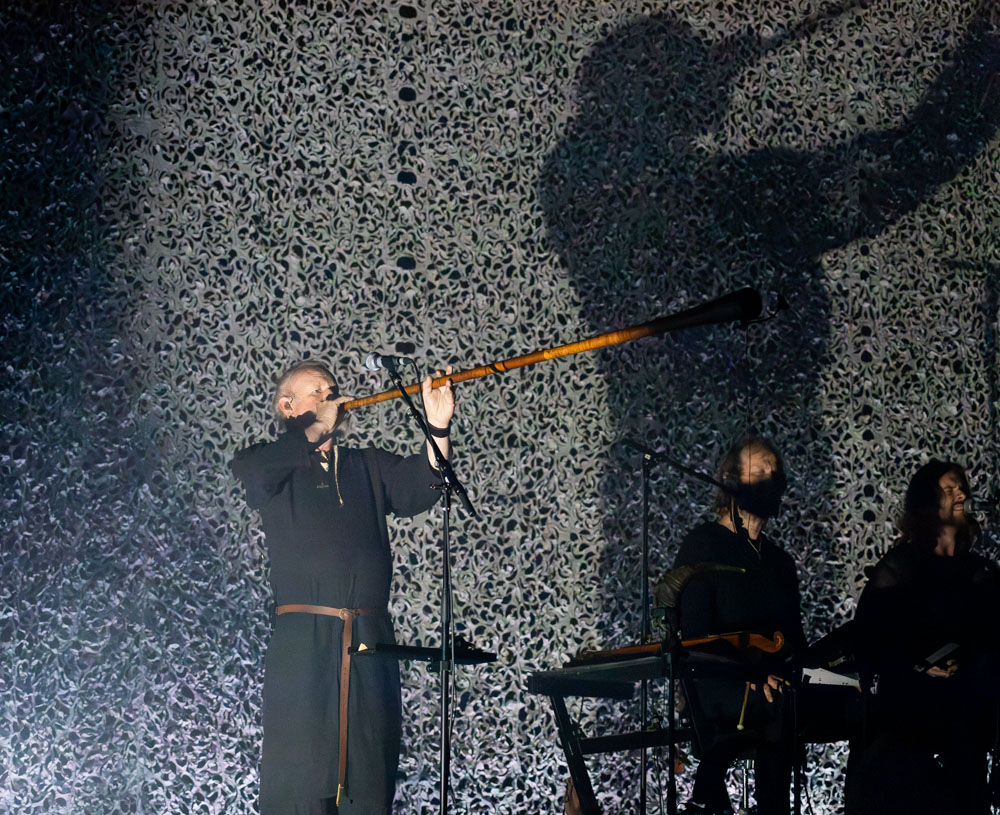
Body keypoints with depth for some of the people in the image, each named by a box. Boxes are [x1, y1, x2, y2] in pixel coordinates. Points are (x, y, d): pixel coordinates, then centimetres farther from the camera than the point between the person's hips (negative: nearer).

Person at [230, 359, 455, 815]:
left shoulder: (366, 466, 21)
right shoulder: (275, 468, 11)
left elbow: (419, 488, 6)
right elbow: (250, 470, -13)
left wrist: (438, 430, -10)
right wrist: (317, 427, -2)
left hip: (370, 640, 4)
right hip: (305, 637, -4)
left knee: (369, 778, 1)